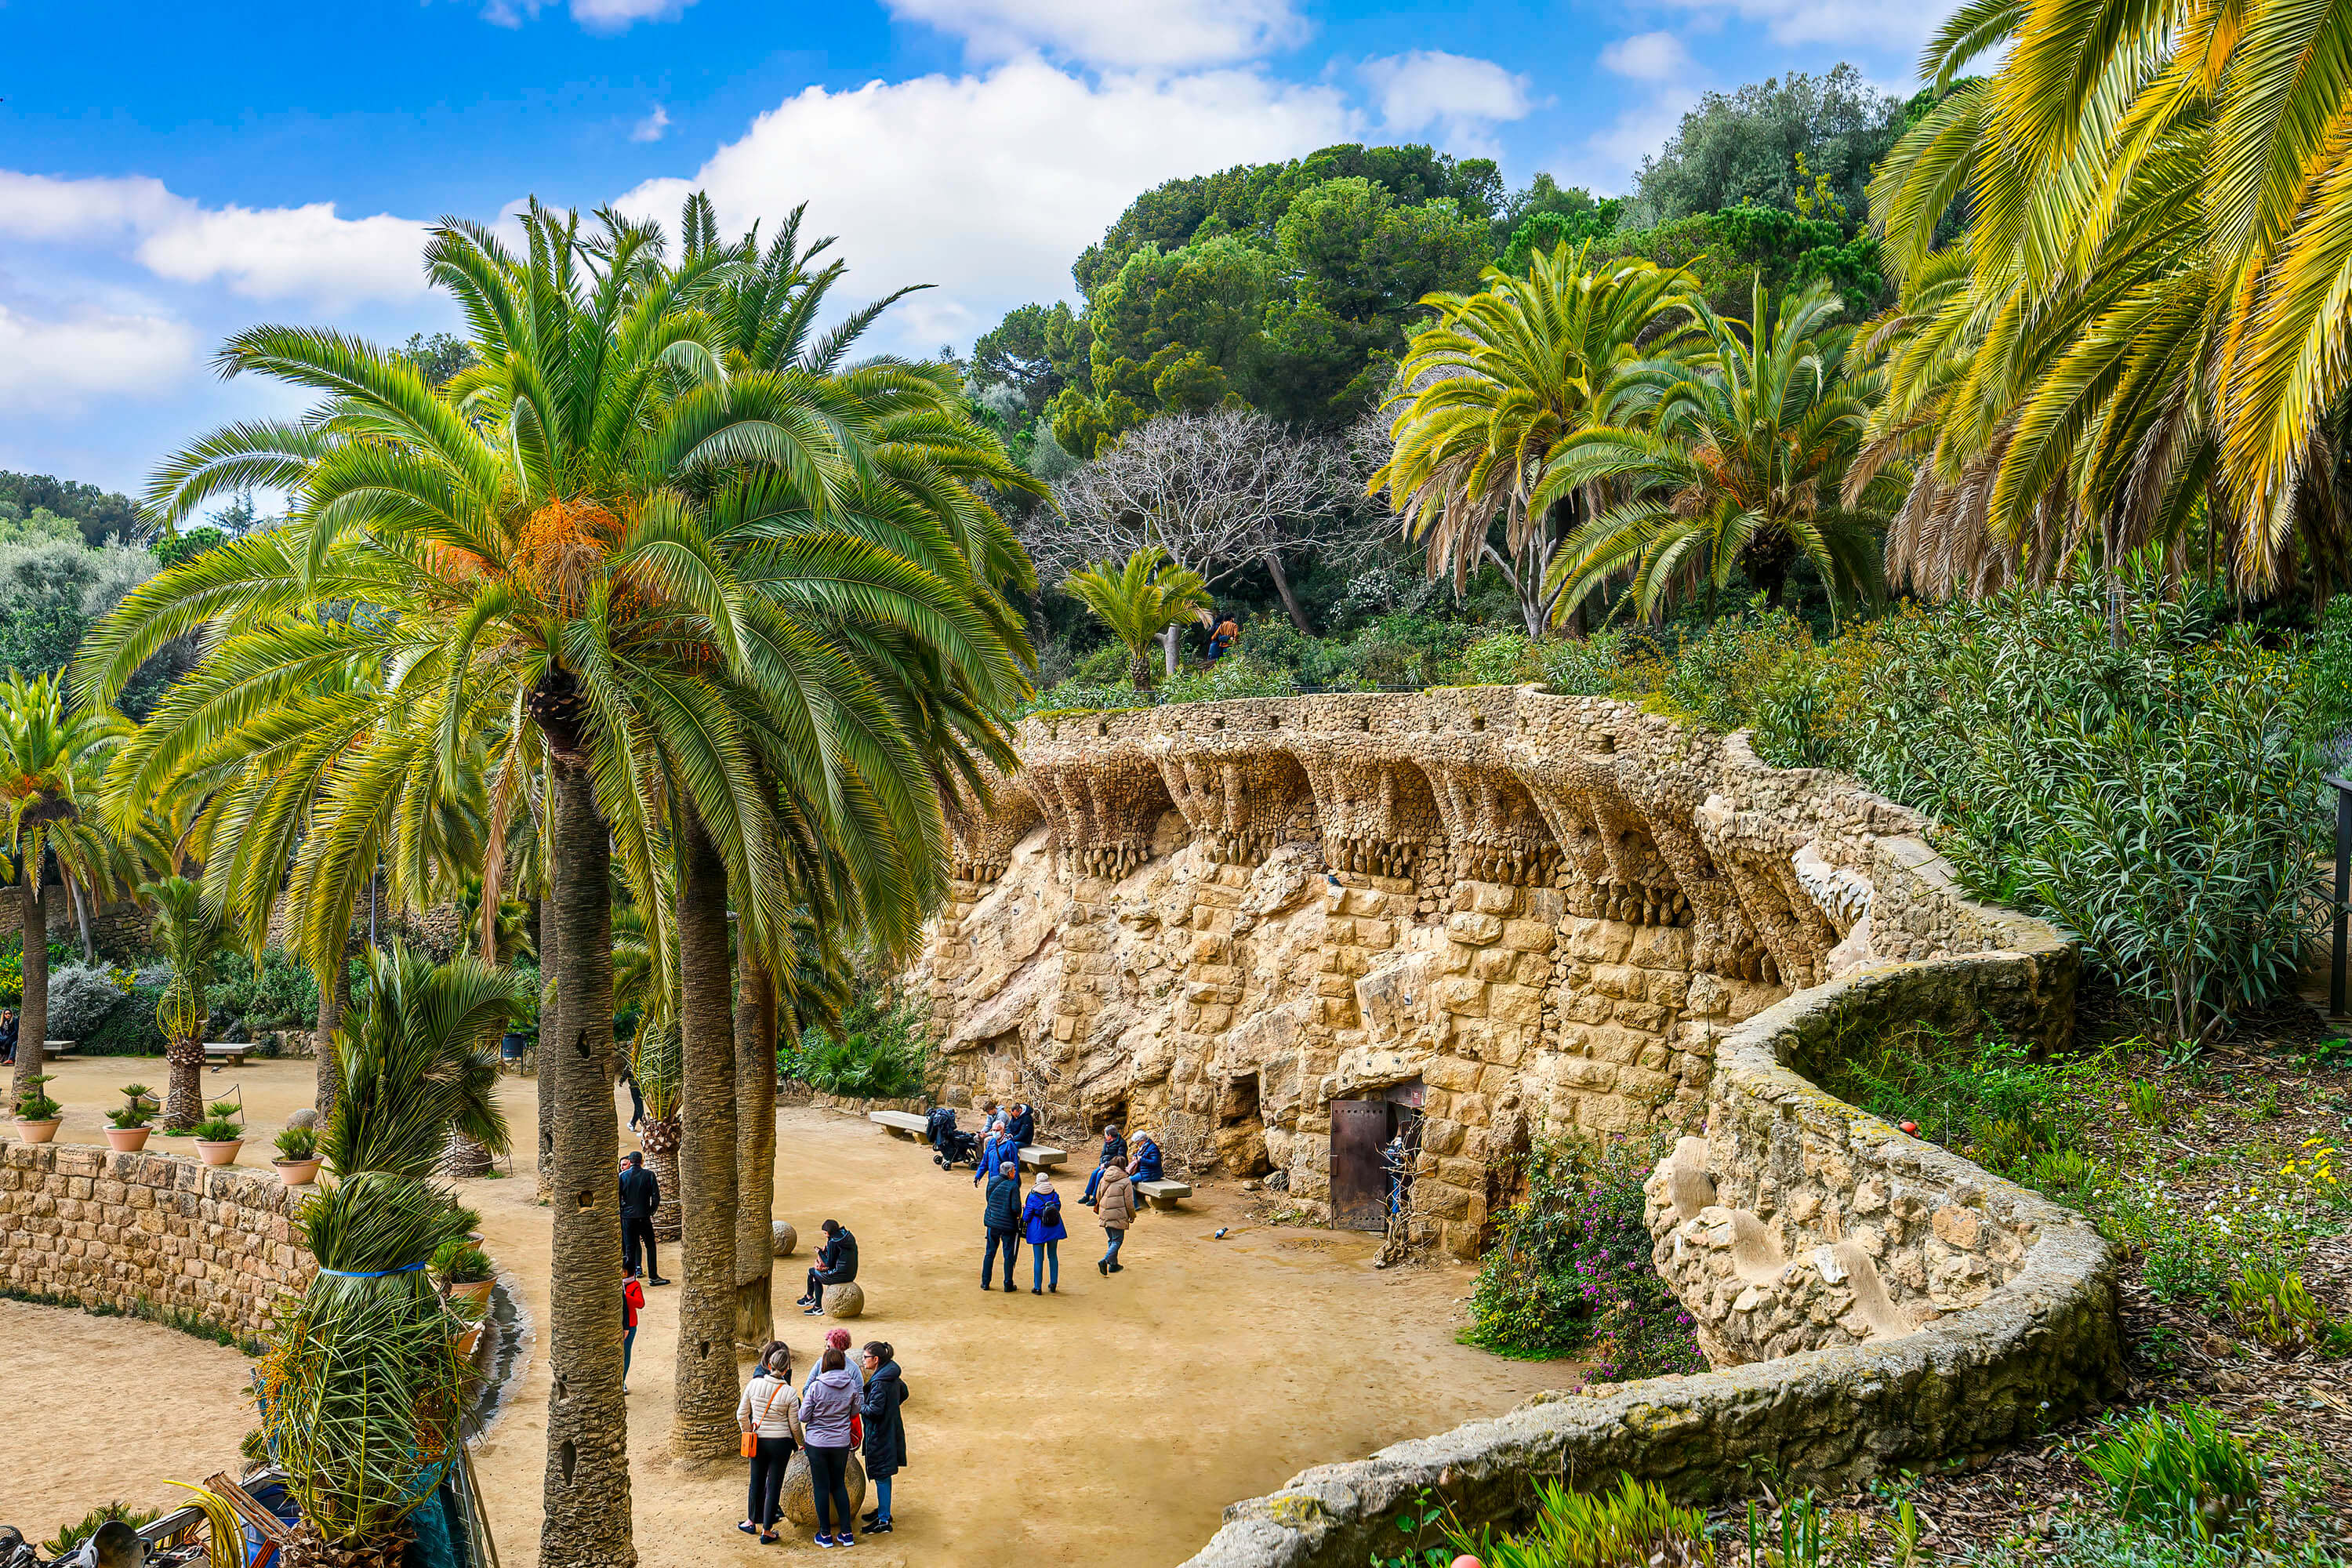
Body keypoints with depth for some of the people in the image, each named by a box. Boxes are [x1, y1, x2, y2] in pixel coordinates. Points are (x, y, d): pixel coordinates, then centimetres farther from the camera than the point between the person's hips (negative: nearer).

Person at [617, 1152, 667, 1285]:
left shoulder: (622, 1176, -1)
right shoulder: (649, 1175, -2)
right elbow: (656, 1197, -4)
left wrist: (621, 1212, 12)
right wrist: (651, 1212, 9)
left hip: (627, 1216, 1)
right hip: (644, 1216, -1)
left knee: (629, 1249, 6)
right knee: (650, 1246, 9)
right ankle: (653, 1277, 7)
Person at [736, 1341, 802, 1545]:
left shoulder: (754, 1384, -10)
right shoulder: (789, 1393, -16)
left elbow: (742, 1415, -2)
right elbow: (794, 1425, -6)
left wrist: (748, 1433, 16)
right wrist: (800, 1443, 12)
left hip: (758, 1440, 3)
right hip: (781, 1442, -3)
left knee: (757, 1481, 20)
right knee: (774, 1484, 6)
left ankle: (752, 1522, 36)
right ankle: (767, 1531, 12)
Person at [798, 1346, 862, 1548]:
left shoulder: (816, 1387, -15)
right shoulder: (851, 1385, -7)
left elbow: (803, 1417, -9)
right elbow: (855, 1411, 6)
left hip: (817, 1442, -3)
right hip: (841, 1442, 3)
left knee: (821, 1486, 9)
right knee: (839, 1485, 16)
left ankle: (825, 1535, 15)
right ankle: (846, 1533, 15)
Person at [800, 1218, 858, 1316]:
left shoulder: (833, 1242, -16)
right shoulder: (848, 1236, 9)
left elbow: (830, 1264, -11)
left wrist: (821, 1253, 3)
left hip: (840, 1275, -8)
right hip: (851, 1274, 8)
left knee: (812, 1271, 14)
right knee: (817, 1277, 24)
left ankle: (809, 1298, 32)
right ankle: (818, 1308, 30)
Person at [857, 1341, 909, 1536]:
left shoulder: (879, 1382, -24)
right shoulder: (892, 1377, 5)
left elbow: (875, 1410, -26)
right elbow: (903, 1393, 20)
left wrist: (859, 1405, -12)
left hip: (881, 1435, -10)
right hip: (891, 1430, 10)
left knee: (881, 1476, -2)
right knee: (883, 1475, 22)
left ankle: (884, 1521, 4)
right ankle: (883, 1510, 34)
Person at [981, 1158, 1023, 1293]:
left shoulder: (992, 1181, -2)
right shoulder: (1013, 1186, -17)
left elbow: (988, 1199, 8)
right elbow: (1016, 1207, -20)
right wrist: (1018, 1214, 1)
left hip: (992, 1223, 4)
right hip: (1008, 1225, -4)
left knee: (990, 1253, 16)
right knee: (1009, 1255, 7)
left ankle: (985, 1282, 20)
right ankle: (1008, 1285, 12)